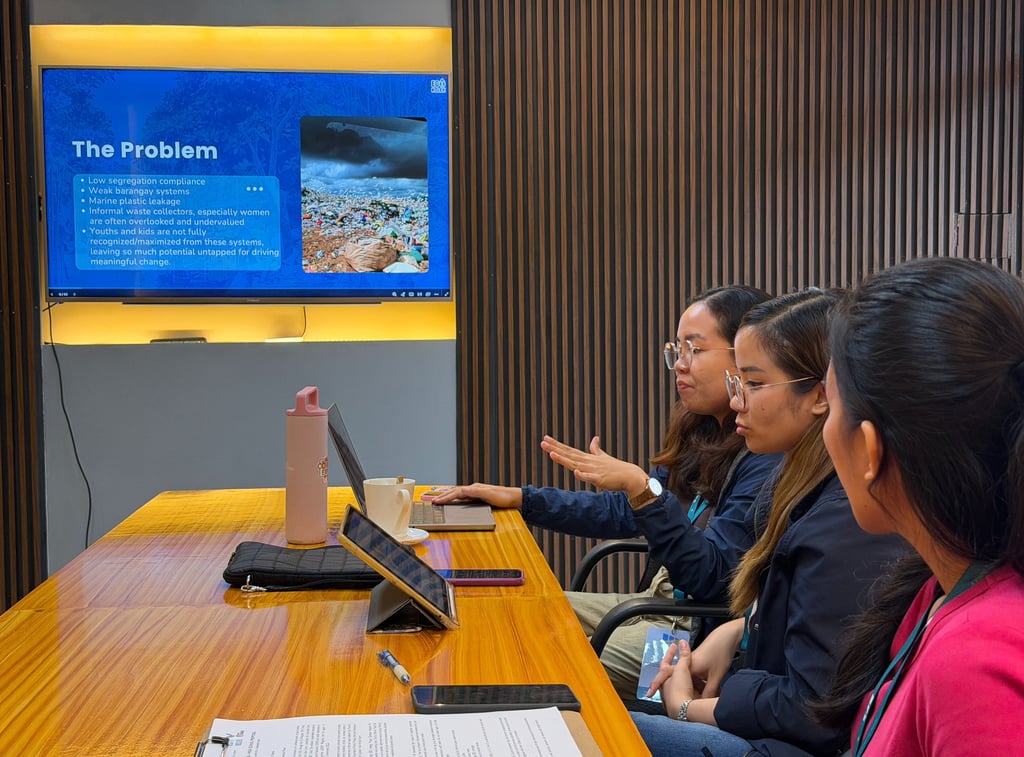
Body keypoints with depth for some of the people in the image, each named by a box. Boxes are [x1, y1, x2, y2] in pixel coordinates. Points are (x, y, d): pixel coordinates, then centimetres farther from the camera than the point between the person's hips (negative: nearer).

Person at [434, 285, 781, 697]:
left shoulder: (767, 461, -20)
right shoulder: (701, 438, 9)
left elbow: (710, 576, -25)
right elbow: (622, 512, 18)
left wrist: (641, 487, -33)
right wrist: (517, 498, 15)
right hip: (663, 604, 9)